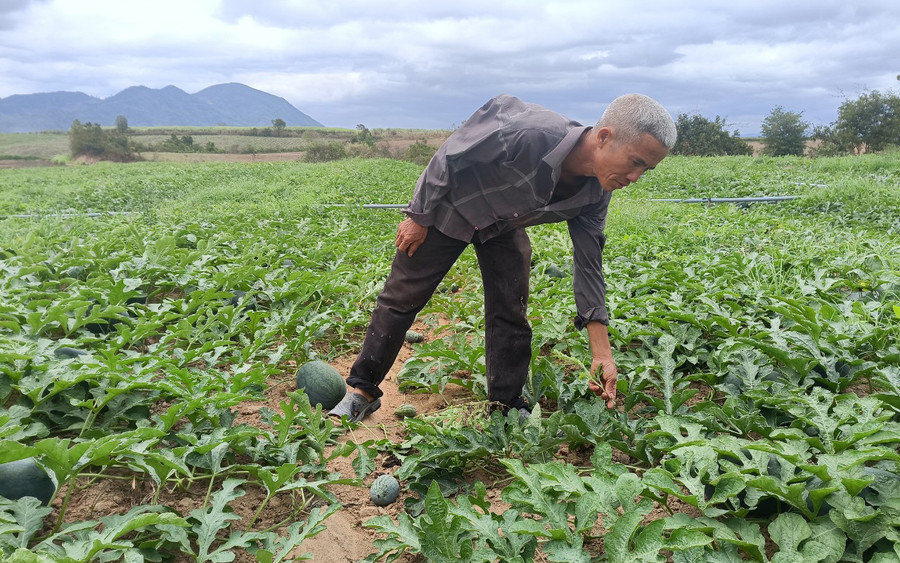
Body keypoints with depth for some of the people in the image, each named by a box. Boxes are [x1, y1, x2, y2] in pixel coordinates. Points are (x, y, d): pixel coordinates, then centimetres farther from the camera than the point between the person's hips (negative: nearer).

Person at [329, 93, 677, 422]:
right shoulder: (525, 135, -41)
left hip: (504, 228, 5)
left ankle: (508, 407, 18)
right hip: (448, 207, -5)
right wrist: (419, 218, -17)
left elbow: (588, 265, -12)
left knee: (511, 314, 1)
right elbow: (450, 156, -27)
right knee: (401, 299, 1)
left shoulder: (596, 193, -18)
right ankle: (362, 390, 16)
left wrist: (602, 354, -15)